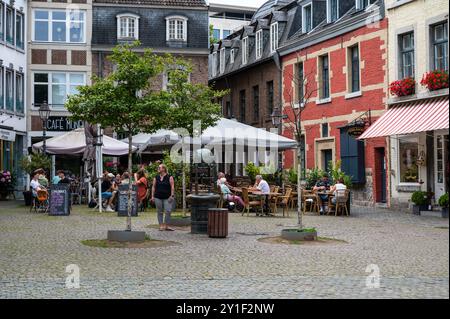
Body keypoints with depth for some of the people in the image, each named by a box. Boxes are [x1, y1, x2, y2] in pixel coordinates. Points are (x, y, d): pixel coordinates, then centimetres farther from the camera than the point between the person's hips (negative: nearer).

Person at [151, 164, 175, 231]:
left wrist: (172, 196, -11)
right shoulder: (156, 178, 11)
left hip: (167, 198, -3)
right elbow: (153, 187, 12)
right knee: (160, 212, 6)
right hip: (158, 197, 3)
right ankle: (161, 226, 12)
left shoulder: (169, 177, 1)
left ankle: (166, 226, 0)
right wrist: (152, 196, 5)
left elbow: (172, 187, -3)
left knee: (168, 211, -9)